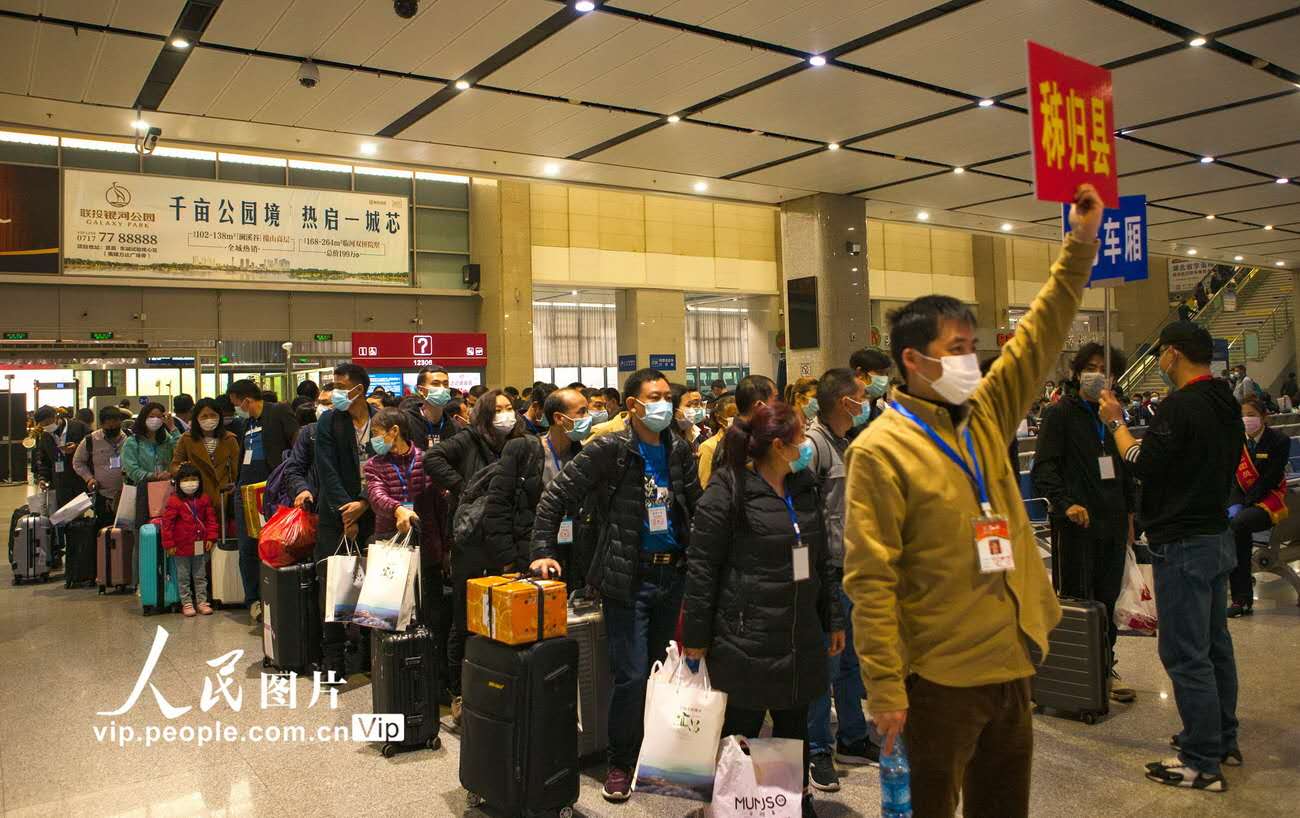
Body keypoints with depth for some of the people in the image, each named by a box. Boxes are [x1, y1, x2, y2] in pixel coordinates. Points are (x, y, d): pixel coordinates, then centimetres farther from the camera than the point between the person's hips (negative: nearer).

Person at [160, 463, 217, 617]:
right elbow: (167, 522, -10)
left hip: (200, 546, 3)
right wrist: (169, 544, -11)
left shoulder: (204, 499, 1)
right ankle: (186, 603, 17)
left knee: (200, 576, 12)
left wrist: (211, 538, -1)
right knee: (183, 577, 8)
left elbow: (211, 518, 7)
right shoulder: (174, 501, -11)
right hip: (181, 547, -3)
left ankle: (202, 602, 20)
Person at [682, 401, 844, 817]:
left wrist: (833, 619, 18)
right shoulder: (728, 491, -12)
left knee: (795, 727, 17)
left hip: (800, 639, 7)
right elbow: (701, 568, -11)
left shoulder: (804, 489, 10)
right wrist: (696, 636, -10)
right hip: (745, 640, -6)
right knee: (740, 733, 6)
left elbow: (822, 560, 17)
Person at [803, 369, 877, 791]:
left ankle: (852, 739, 33)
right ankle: (818, 750, 15)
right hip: (828, 572, -9)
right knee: (825, 663, 1)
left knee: (852, 659, 18)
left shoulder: (847, 443, 14)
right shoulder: (812, 444, -17)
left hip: (854, 570, 9)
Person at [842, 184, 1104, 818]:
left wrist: (1081, 242, 1)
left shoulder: (984, 417, 6)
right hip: (940, 676, -7)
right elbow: (870, 580, -18)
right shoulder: (881, 450, -16)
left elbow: (1041, 335, 8)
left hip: (1012, 661, 7)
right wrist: (885, 690, -19)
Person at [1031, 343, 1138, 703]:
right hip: (1076, 524, -5)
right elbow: (1044, 467, -11)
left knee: (1108, 598, 9)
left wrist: (1129, 515, 18)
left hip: (1113, 524, 6)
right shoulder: (1060, 413, -3)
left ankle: (1104, 670, 21)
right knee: (1077, 601, 0)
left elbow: (1126, 470, 22)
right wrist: (1066, 503, -25)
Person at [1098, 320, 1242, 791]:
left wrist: (1116, 422, -7)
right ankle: (1223, 740, 32)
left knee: (1185, 654, -3)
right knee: (1215, 644, 19)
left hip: (1182, 544, -10)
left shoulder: (1180, 406, -20)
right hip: (1217, 535, 10)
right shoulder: (1225, 403, 9)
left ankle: (1201, 763, 4)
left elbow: (1143, 465, -18)